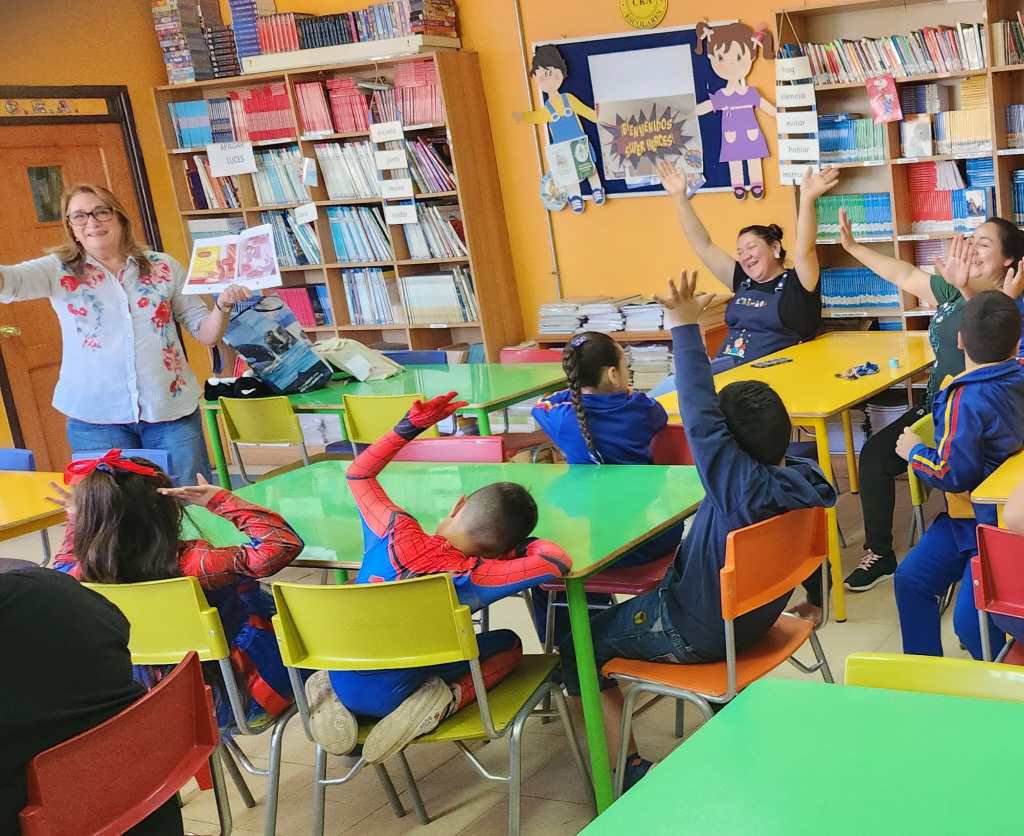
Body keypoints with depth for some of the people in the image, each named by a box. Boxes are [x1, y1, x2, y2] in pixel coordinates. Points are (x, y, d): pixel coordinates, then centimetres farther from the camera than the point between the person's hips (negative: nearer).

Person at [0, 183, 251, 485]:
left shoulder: (164, 267, 7)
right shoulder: (59, 270, 3)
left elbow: (205, 333, 10)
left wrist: (222, 306, -11)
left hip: (171, 411, 1)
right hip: (95, 418, -1)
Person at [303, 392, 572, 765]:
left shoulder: (394, 530, -12)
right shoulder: (471, 579, -21)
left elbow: (358, 472, 5)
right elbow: (558, 562, -26)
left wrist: (410, 426, 8)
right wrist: (524, 542, -6)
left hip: (342, 681, 3)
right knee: (509, 643, 11)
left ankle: (330, 692, 11)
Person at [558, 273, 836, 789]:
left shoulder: (742, 485, -36)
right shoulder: (804, 479, -13)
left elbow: (700, 420, -41)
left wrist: (684, 327, -35)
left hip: (695, 633, -9)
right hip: (754, 617, 9)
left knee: (578, 651, 9)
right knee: (622, 612, 33)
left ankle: (629, 769, 9)